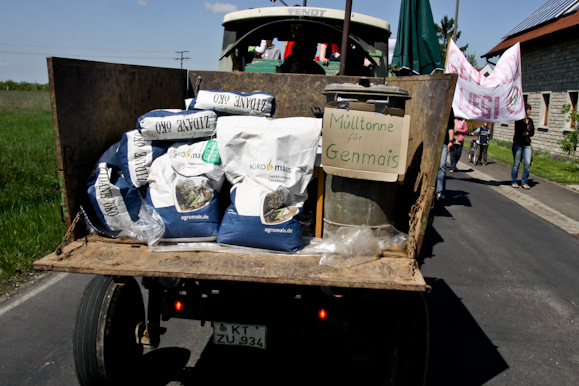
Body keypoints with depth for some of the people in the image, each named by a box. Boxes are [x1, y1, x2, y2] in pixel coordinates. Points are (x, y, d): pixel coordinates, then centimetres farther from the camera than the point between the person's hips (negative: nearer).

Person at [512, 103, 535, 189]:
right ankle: (514, 182, 13)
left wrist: (527, 133, -10)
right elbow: (518, 131, -14)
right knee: (516, 163, 1)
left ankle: (525, 182, 5)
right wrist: (525, 122, -23)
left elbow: (532, 132, 9)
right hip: (518, 143, -4)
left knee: (527, 163, -6)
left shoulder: (530, 120, 12)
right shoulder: (519, 120, -4)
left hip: (527, 144, 5)